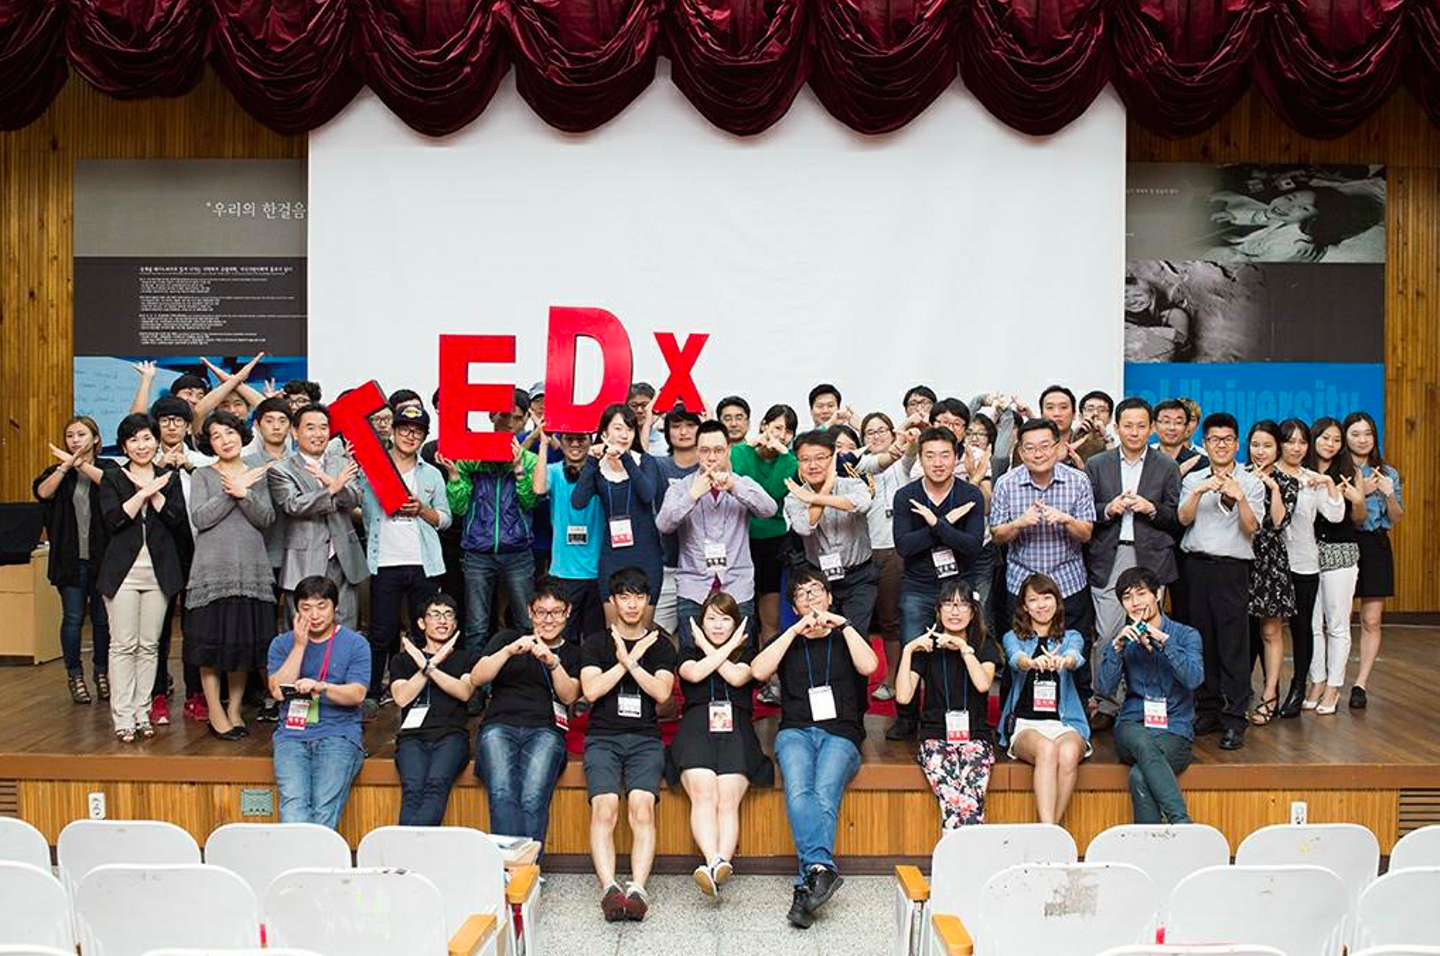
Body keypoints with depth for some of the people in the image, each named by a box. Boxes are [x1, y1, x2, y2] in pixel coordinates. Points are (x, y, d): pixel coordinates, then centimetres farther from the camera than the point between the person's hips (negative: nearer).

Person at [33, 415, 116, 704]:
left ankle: (102, 672, 20)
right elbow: (42, 492, -10)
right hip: (71, 557, 1)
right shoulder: (59, 470, 10)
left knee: (102, 618, 5)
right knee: (73, 617, 2)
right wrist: (67, 466, -20)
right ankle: (75, 676, 13)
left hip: (102, 556, -1)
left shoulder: (107, 466, 5)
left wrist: (82, 464, -21)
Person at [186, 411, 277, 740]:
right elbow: (200, 518, -8)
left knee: (246, 640, 4)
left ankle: (234, 709, 16)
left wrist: (243, 493, -14)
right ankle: (215, 712, 8)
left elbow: (266, 518, 0)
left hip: (251, 569, 2)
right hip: (213, 569, -2)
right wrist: (234, 492, -11)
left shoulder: (257, 475, 13)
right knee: (211, 641, -2)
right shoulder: (202, 475, 6)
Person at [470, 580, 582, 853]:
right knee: (502, 793, -30)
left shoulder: (573, 653, 22)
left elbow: (569, 696, 5)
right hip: (499, 726, 0)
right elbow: (476, 679, 8)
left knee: (534, 798, -29)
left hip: (545, 730, 0)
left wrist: (553, 663, -12)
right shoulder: (507, 638, 22)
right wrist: (510, 651, -8)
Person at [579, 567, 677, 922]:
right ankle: (609, 888, -35)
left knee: (642, 805, -26)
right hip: (603, 737, 0)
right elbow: (591, 691, 0)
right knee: (604, 806, -25)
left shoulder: (660, 644, 16)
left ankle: (637, 887, -34)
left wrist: (630, 661, -7)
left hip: (645, 739, 0)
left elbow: (661, 693, 1)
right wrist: (627, 661, -2)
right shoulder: (596, 643, 15)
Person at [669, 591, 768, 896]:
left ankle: (719, 863, -45)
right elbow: (694, 673, 1)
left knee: (728, 799, -26)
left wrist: (708, 647, 12)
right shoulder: (688, 651, 26)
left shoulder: (747, 652, 25)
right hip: (696, 727, 0)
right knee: (703, 794, -29)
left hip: (736, 729, 0)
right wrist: (727, 647, 10)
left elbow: (737, 677, 3)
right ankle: (715, 862, -46)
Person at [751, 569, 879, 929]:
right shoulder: (787, 641, 25)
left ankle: (806, 886, -38)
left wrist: (842, 624, 1)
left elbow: (868, 666, -1)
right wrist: (796, 630, 0)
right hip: (795, 732, 1)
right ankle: (822, 869, -45)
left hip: (841, 734, -1)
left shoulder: (847, 638, 23)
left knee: (824, 797, -30)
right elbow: (759, 671, 3)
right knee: (798, 792, -31)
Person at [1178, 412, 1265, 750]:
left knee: (1233, 643, -6)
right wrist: (1199, 492, -16)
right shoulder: (1193, 479, 13)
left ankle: (1234, 721, -3)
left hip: (1232, 567, -2)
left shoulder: (1251, 483, 6)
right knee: (1202, 639, 5)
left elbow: (1251, 528, -4)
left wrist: (1239, 498, -19)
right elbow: (1183, 519, -1)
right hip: (1196, 566, 3)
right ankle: (1208, 711, 15)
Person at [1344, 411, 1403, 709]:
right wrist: (1360, 491, -17)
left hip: (1376, 547, 3)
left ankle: (1360, 684, 7)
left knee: (1372, 621, 2)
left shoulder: (1387, 473, 9)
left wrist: (1389, 495, -8)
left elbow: (1396, 518, 10)